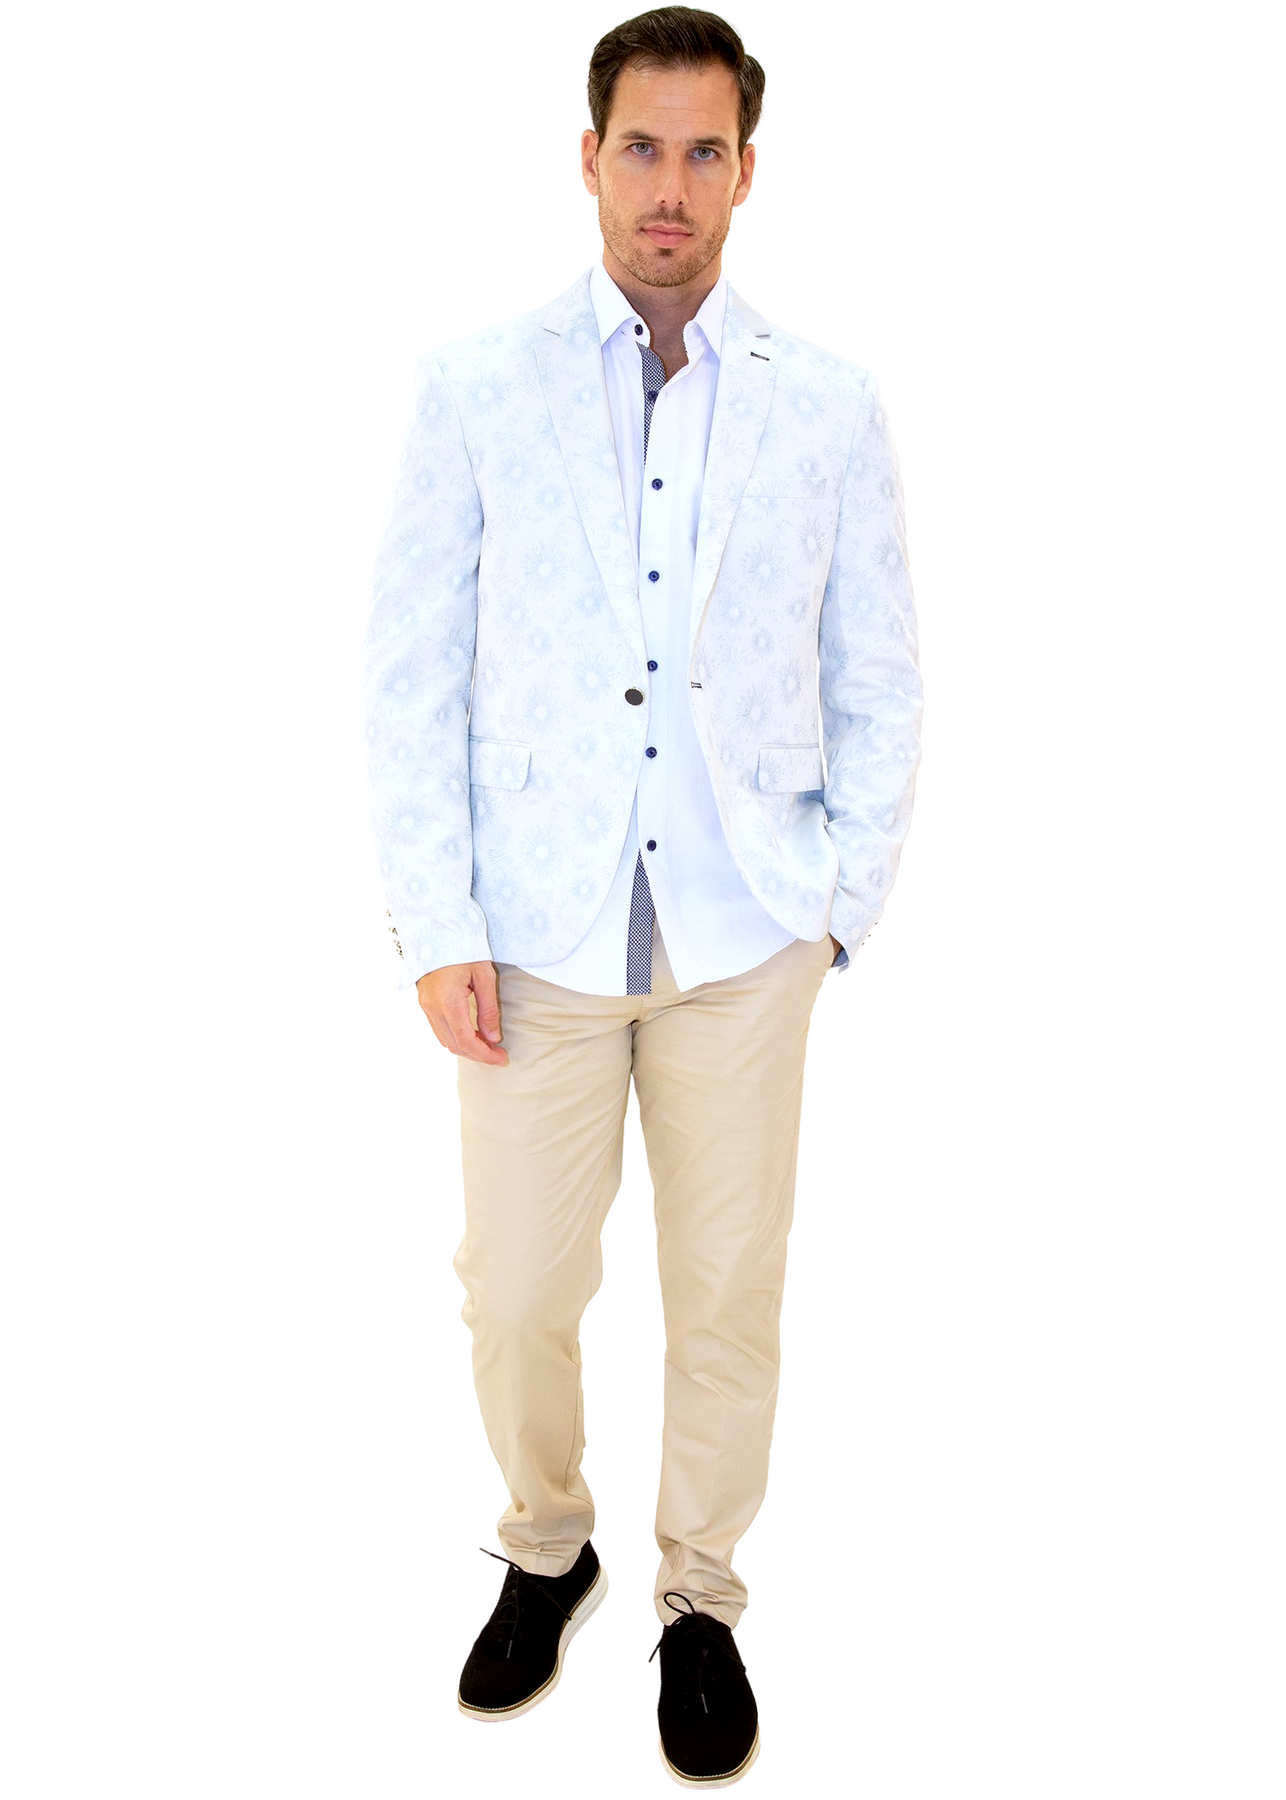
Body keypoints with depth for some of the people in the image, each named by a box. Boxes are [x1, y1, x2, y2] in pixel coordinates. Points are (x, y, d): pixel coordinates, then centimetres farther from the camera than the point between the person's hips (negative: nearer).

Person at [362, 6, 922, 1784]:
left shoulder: (830, 402, 2)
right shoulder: (475, 387, -1)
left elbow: (879, 683, 6)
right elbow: (413, 675, -2)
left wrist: (840, 905, 1)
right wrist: (439, 929, -6)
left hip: (745, 932, 1)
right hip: (538, 931, 0)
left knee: (729, 1297, 11)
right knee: (518, 1298, 9)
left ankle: (701, 1598, 35)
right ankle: (546, 1550, 39)